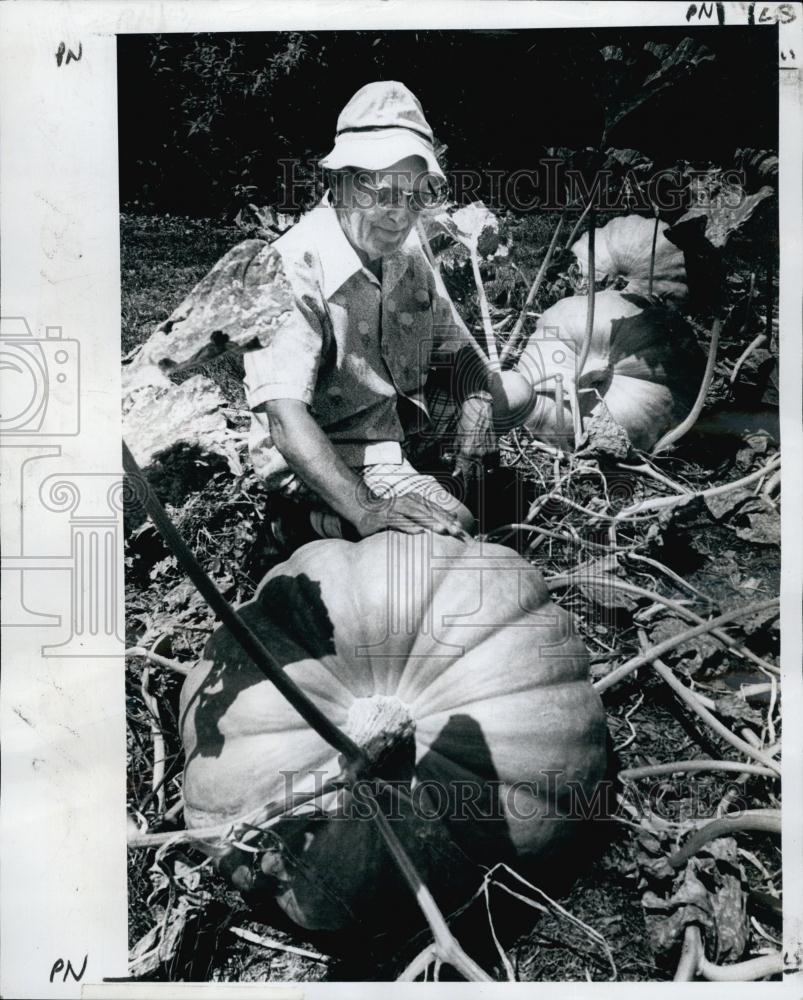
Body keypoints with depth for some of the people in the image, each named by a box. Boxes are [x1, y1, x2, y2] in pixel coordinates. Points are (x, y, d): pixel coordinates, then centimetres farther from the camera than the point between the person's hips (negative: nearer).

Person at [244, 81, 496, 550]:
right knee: (456, 532, -23)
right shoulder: (296, 269, -25)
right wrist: (364, 510, -44)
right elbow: (284, 415, -34)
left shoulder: (406, 245, -1)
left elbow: (456, 348, 6)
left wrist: (477, 401, -16)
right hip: (325, 450, -8)